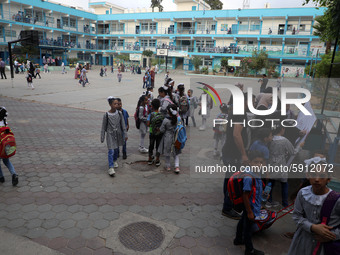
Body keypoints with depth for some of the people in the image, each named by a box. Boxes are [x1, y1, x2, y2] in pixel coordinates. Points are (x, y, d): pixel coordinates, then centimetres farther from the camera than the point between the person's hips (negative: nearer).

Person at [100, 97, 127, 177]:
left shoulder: (119, 113, -4)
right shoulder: (106, 115, -12)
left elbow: (123, 124, 2)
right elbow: (103, 127, -4)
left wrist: (125, 134, -1)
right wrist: (102, 138, -1)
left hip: (118, 134, 3)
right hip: (110, 134, -3)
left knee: (116, 149, 16)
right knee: (111, 151, -8)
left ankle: (114, 160, 42)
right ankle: (111, 167, -6)